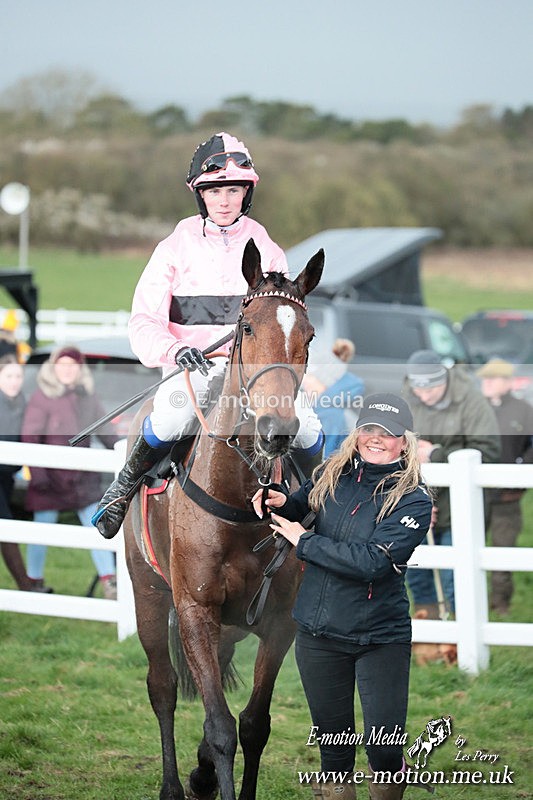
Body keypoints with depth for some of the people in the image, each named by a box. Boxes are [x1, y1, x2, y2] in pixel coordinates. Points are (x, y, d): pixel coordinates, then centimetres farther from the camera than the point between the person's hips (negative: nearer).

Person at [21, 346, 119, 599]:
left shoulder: (87, 396, 6)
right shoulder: (41, 398, -10)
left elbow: (105, 431, 16)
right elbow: (30, 437, -12)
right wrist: (37, 472, -19)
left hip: (83, 475, 4)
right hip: (51, 476, -4)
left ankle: (109, 583, 3)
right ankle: (34, 583, 18)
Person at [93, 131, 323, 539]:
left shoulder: (266, 249, 12)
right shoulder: (176, 248, 5)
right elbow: (144, 322, -1)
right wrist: (175, 351, -21)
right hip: (191, 368, -2)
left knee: (309, 434, -21)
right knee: (170, 421, -36)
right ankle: (125, 486, -7)